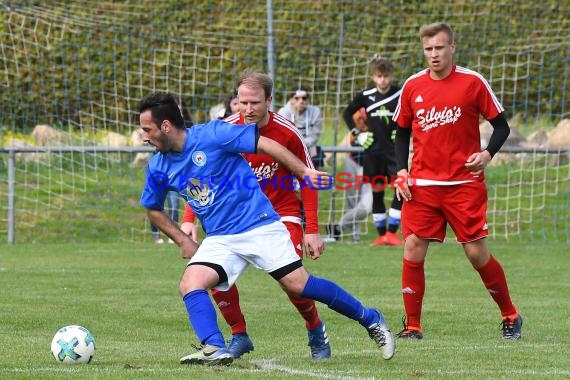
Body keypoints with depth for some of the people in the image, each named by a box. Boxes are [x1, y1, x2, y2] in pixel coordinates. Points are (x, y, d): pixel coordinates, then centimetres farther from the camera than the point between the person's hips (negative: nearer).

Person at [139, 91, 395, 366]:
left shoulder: (212, 134, -14)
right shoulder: (158, 167, 2)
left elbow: (265, 145, -10)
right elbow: (153, 209, 20)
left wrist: (304, 172, -13)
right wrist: (183, 240, 12)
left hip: (258, 225, -5)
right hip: (218, 239, 5)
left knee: (298, 285, -8)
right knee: (189, 286, -19)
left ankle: (370, 320, 8)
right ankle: (215, 350, -27)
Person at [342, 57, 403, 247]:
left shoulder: (401, 95, -5)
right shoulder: (365, 96, 0)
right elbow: (347, 113, 15)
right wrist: (358, 133, 5)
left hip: (395, 149, -2)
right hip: (373, 150, 2)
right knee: (377, 192, 6)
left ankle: (392, 232, -10)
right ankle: (381, 235, 14)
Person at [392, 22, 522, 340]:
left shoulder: (473, 82, -5)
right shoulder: (412, 86, 4)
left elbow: (502, 125, 0)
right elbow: (403, 132, 15)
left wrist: (488, 153, -18)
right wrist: (402, 171, 2)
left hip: (465, 183, -3)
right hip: (423, 185, 3)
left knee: (477, 253, -3)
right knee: (413, 250, -7)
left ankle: (511, 317, 17)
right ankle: (413, 326, 4)